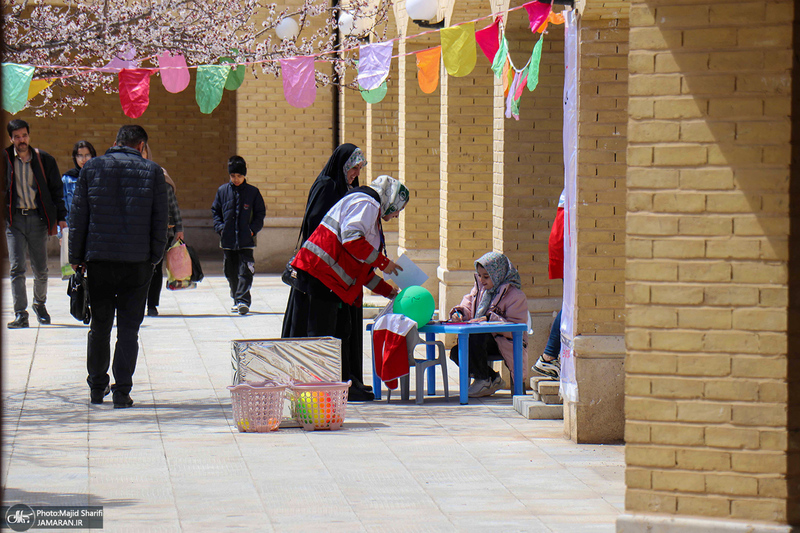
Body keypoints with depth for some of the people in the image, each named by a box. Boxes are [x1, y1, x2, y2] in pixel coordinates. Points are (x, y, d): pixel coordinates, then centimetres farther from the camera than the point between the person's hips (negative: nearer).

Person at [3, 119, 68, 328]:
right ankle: (20, 314, -9)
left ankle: (39, 304, 32)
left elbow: (56, 189, 10)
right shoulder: (5, 159, 2)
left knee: (40, 269, 8)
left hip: (37, 217, 1)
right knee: (16, 268, -9)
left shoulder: (44, 160, 3)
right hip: (14, 219, -1)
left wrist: (60, 216, 4)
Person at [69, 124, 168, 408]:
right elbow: (160, 219, 0)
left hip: (99, 258, 1)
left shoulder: (91, 168, 3)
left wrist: (76, 256, 9)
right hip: (137, 261, -1)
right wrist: (155, 256, 8)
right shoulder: (152, 172, 0)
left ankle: (97, 387, 22)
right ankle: (122, 391, -1)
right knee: (129, 328, 3)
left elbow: (78, 215, 3)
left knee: (100, 324, 15)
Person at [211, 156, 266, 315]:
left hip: (246, 240, -3)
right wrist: (220, 227, -1)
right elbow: (215, 211, 14)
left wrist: (253, 229, -7)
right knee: (231, 272, 10)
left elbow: (260, 213, 6)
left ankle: (243, 300, -17)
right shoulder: (222, 191, 7)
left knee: (245, 271, -12)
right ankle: (237, 300, 22)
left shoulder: (253, 192, 2)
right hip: (228, 240, 3)